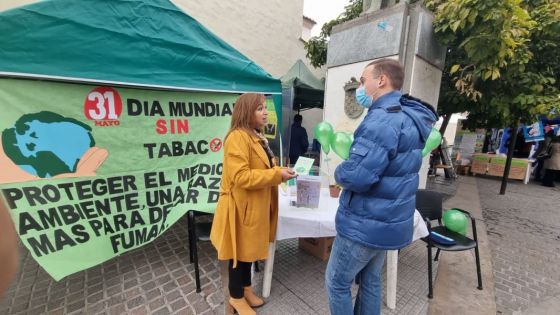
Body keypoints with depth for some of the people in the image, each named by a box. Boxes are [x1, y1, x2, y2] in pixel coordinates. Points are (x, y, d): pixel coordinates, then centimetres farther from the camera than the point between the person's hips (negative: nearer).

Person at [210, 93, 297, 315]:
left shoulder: (256, 136, 12)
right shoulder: (237, 137, -20)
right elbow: (241, 176, -27)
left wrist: (280, 172, 6)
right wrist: (277, 175, -24)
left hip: (256, 205, 9)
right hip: (242, 206, -9)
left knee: (249, 249, 23)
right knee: (240, 252, 10)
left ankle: (246, 288, 43)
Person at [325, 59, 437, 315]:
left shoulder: (383, 119, -24)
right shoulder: (409, 117, 9)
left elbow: (357, 176, -31)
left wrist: (339, 173, -10)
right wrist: (353, 148, 4)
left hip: (366, 224, -9)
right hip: (389, 221, 9)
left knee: (336, 284, 11)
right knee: (370, 280, 25)